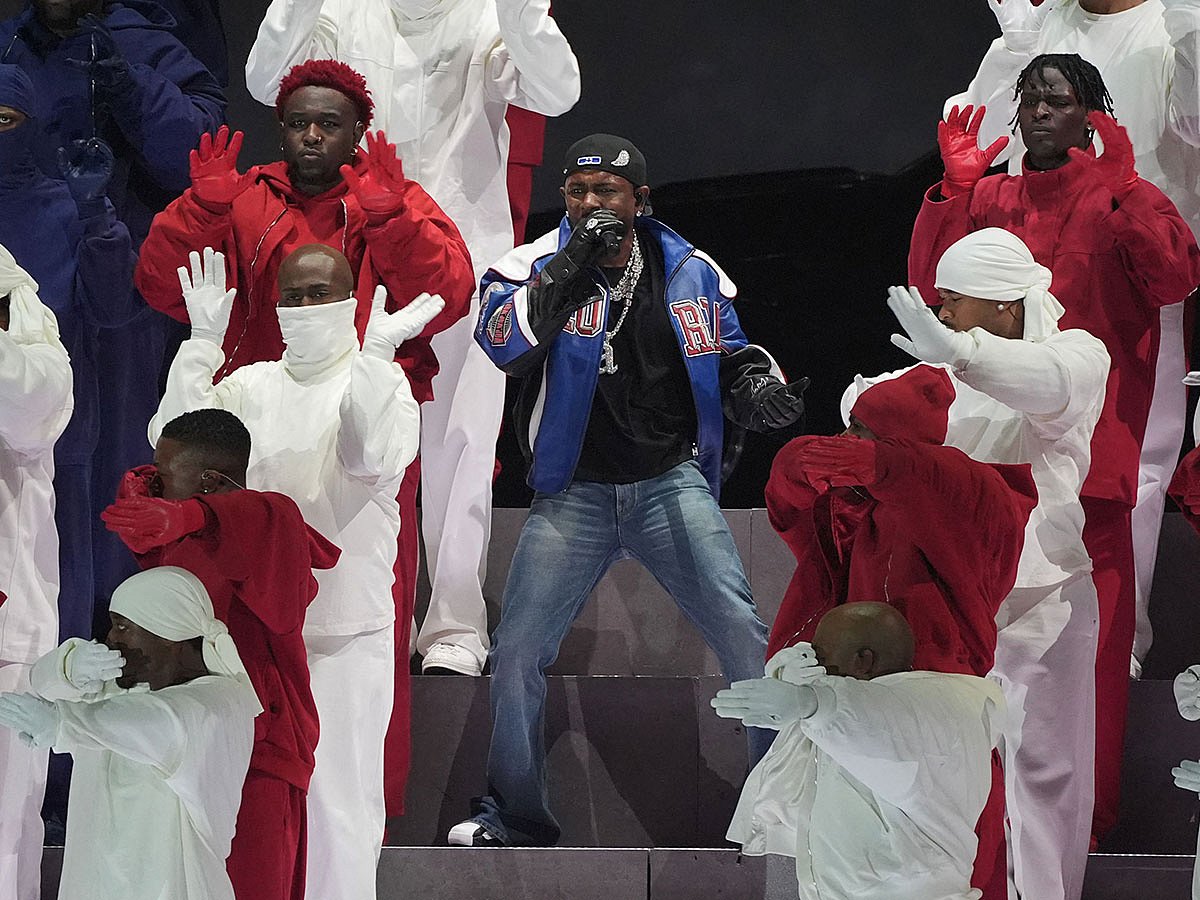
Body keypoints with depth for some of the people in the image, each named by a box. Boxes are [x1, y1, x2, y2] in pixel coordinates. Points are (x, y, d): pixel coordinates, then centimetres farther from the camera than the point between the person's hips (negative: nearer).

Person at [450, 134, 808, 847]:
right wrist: (570, 268, -27)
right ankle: (516, 816, 17)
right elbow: (502, 343, -22)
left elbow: (731, 353, 17)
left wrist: (760, 388, -5)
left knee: (745, 634, -14)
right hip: (574, 491, 0)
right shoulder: (540, 264, -3)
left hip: (672, 484, 0)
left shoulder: (691, 272, 4)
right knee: (517, 654, -2)